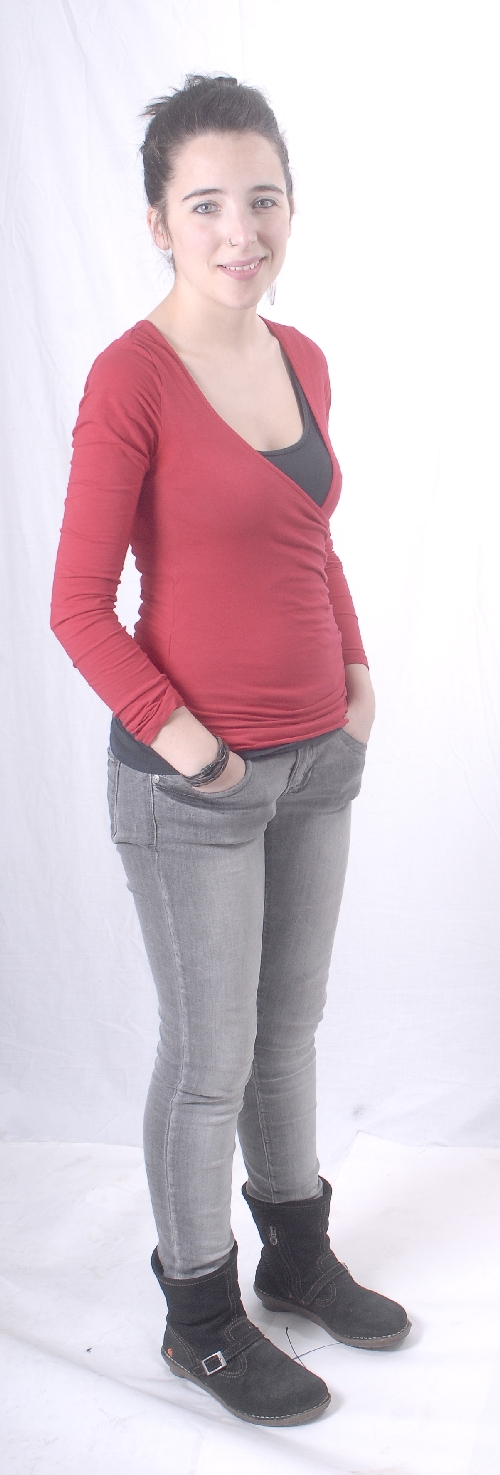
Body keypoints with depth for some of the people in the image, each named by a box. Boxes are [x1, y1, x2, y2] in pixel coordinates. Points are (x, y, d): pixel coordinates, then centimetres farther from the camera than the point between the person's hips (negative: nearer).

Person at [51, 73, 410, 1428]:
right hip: (193, 781, -7)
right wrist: (179, 738, -16)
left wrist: (357, 676, 8)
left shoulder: (301, 360, 6)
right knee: (211, 1057, 8)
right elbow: (80, 607, -14)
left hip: (320, 758, 7)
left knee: (290, 1025, 21)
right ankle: (200, 1317, 30)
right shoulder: (131, 377, -16)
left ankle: (297, 1256, 42)